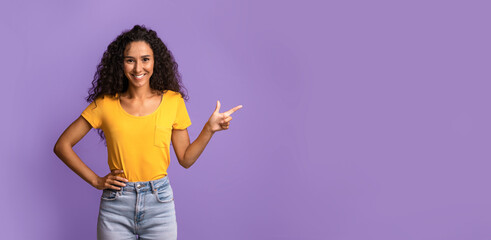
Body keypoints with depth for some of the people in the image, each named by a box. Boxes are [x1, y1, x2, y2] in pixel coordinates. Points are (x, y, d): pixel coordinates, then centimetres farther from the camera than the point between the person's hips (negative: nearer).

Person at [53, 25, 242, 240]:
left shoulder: (173, 101, 3)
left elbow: (185, 159, 7)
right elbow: (62, 145, 5)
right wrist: (96, 181, 0)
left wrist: (209, 129, -5)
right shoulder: (106, 104, -1)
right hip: (116, 204, 0)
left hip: (159, 202, 1)